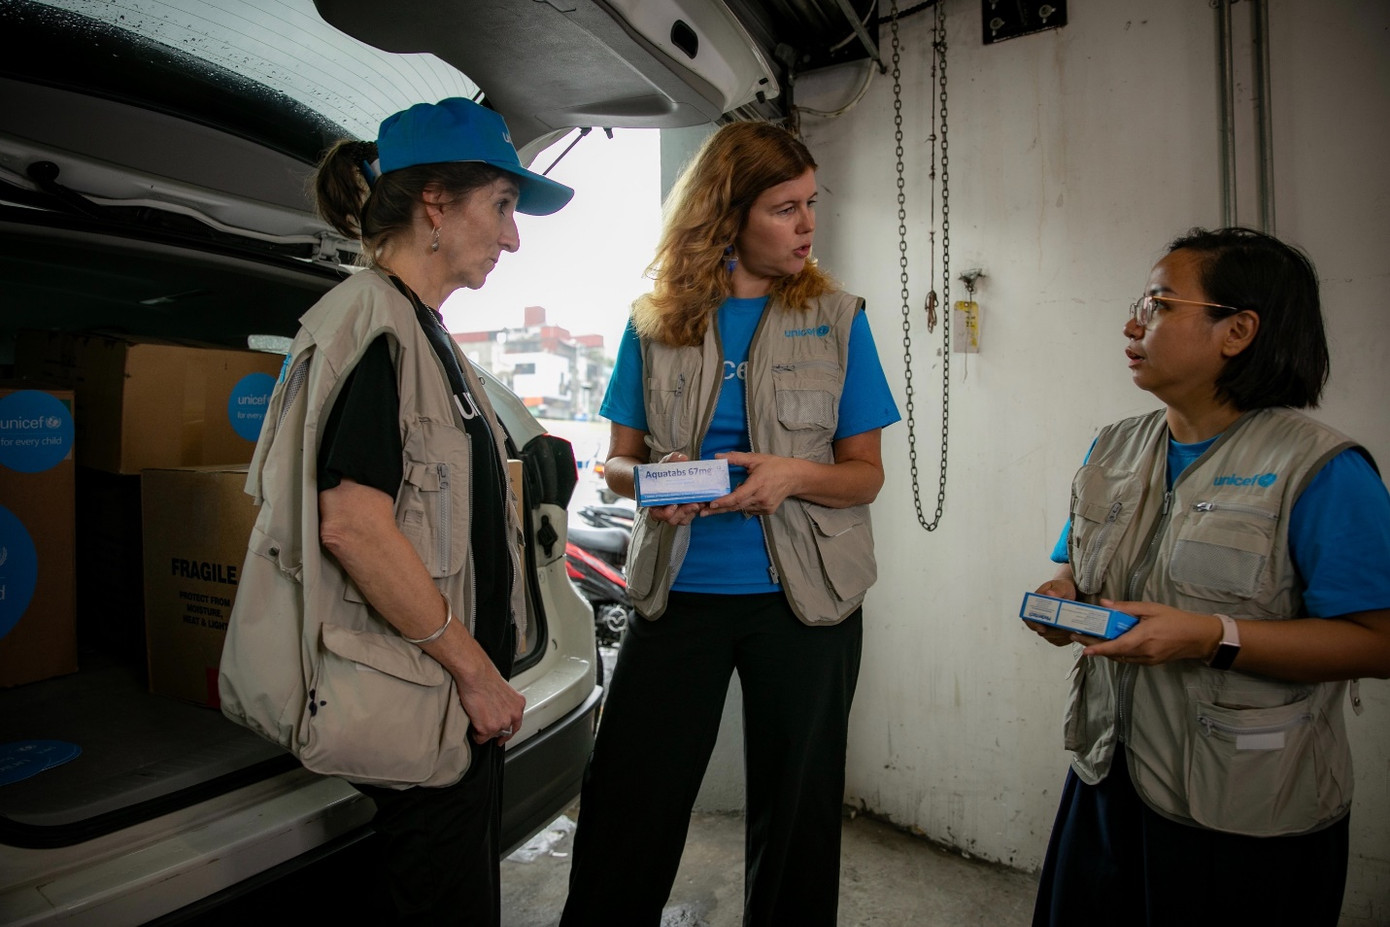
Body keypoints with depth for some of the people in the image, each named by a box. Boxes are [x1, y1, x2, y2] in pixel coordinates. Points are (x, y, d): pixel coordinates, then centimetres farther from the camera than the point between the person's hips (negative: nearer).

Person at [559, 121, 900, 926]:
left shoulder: (837, 317, 2)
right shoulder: (657, 323, 3)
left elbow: (865, 473, 3)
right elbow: (618, 461, 7)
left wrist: (794, 475, -17)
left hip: (803, 596, 0)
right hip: (678, 592, 1)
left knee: (795, 813, 14)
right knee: (627, 806, 7)